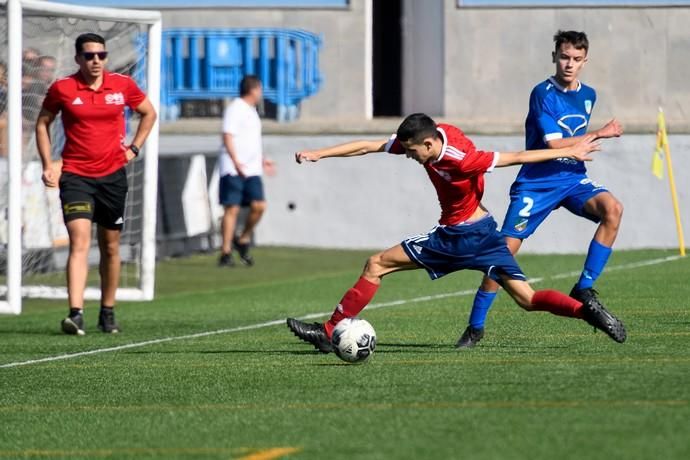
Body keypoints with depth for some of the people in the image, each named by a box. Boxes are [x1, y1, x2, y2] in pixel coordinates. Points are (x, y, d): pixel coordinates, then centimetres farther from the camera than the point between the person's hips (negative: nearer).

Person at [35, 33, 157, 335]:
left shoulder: (123, 85, 1)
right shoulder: (62, 89, -4)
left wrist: (134, 148, 8)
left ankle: (107, 313, 25)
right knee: (79, 242, -18)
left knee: (110, 247, 11)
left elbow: (149, 113, 18)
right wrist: (47, 165, 2)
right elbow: (43, 123, 10)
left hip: (113, 174, 3)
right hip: (75, 175, -3)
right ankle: (76, 314, -26)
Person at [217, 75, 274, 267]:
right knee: (232, 208, -7)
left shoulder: (251, 111, 21)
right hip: (233, 170, -8)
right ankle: (226, 253, -4)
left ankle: (243, 241, 14)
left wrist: (261, 159, 32)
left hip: (252, 170, 8)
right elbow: (227, 136, -16)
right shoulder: (235, 109, -7)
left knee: (259, 206, -5)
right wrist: (236, 161, -25)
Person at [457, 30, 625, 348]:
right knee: (504, 252, -9)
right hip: (536, 184, -4)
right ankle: (475, 327, 5)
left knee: (612, 209, -26)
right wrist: (599, 134, -15)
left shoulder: (588, 95, 9)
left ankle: (584, 290, -19)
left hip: (573, 179, 4)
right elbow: (553, 143, -20)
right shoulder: (543, 93, -12)